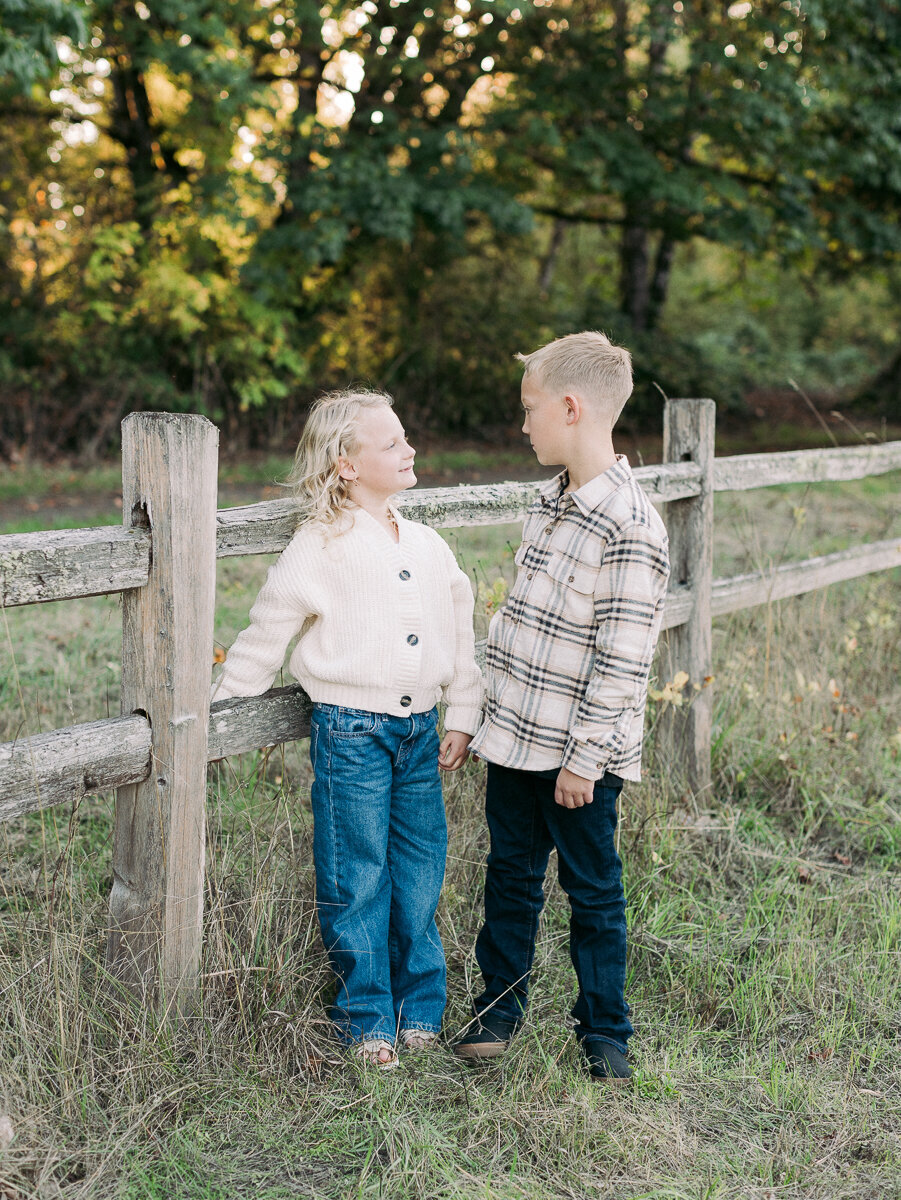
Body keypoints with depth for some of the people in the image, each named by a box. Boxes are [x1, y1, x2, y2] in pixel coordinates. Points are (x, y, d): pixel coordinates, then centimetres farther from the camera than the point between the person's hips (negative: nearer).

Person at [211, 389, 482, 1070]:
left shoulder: (427, 546, 10)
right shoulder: (320, 548, -7)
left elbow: (459, 635, 15)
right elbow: (267, 636, 1)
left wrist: (462, 718, 13)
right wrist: (222, 703, 5)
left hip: (419, 730, 5)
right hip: (351, 732, -5)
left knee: (420, 875, 11)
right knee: (357, 880, 3)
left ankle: (421, 1010, 26)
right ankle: (367, 1021, 17)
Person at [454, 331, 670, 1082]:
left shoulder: (629, 528, -20)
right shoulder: (553, 500, 7)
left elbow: (622, 661, -20)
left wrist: (584, 758, -18)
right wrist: (494, 703, 18)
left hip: (579, 752, -7)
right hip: (517, 736, 7)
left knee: (593, 891, 8)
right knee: (511, 875, 17)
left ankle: (605, 1032, 24)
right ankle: (500, 1004, 33)